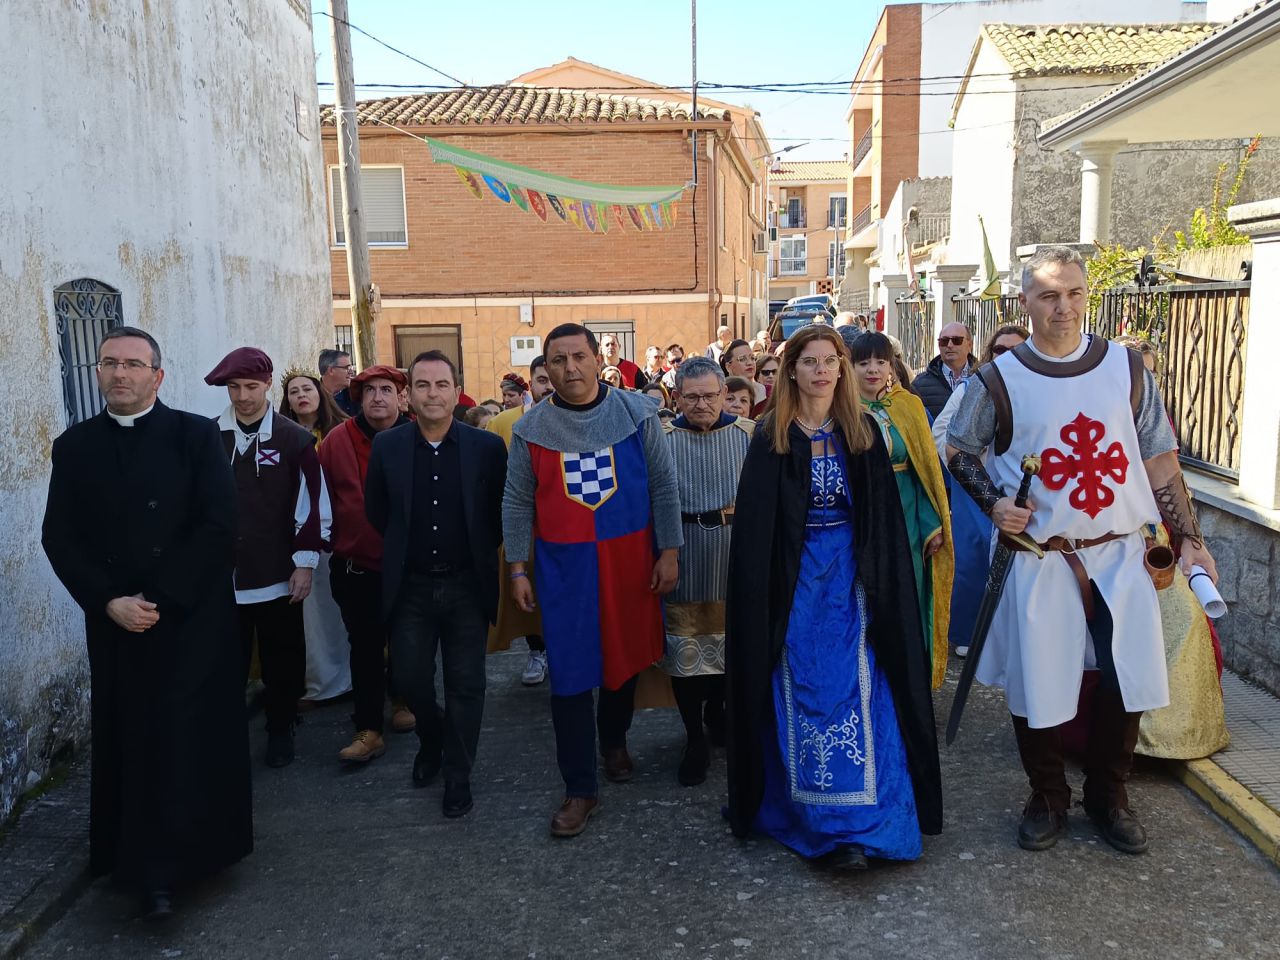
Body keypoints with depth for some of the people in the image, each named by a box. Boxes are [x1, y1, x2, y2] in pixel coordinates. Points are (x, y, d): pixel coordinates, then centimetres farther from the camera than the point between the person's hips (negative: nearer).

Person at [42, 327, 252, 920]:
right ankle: (138, 862, 21)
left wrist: (159, 600, -14)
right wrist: (109, 602, -10)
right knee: (127, 741, 7)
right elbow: (59, 538, 2)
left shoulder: (196, 435, -3)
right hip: (114, 623, 3)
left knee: (189, 740, 1)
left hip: (193, 620, -2)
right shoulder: (74, 445, 7)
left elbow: (220, 528, -11)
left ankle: (179, 863, 13)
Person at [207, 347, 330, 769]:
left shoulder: (295, 439, -4)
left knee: (282, 659, 11)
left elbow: (313, 505, -3)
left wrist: (305, 563, -5)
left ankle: (280, 731, 29)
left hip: (278, 576, -1)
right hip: (222, 575, 1)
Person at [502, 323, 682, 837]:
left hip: (631, 560, 1)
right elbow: (517, 503, 4)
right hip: (564, 567, -1)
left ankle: (614, 740, 43)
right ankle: (579, 789, 11)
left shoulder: (637, 413, -2)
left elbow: (663, 485, 1)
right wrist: (517, 569, 1)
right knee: (570, 677, -1)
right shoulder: (531, 428, -1)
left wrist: (669, 552, -2)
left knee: (626, 656, 16)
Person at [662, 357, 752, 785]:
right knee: (685, 651, 3)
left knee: (732, 644, 14)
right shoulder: (661, 439, -2)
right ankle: (695, 738, 19)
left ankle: (717, 711, 40)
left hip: (736, 561, 2)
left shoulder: (749, 434, 1)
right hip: (683, 566, -1)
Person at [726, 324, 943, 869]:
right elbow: (753, 522, -2)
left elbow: (884, 517, 4)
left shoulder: (863, 433, 4)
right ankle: (814, 816, 14)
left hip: (849, 576, 1)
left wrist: (880, 585, -2)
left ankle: (853, 825, 6)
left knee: (854, 692, -3)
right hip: (793, 580, -1)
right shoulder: (771, 437, 0)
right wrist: (759, 594, -8)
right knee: (801, 695, 3)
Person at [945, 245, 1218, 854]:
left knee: (1129, 682, 7)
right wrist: (994, 503, -9)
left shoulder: (1126, 368, 3)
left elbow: (1159, 460, 7)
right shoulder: (999, 380, -4)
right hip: (1038, 560, -2)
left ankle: (1107, 796, 31)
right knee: (1037, 685, 5)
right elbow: (958, 451, 7)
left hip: (1120, 554, 2)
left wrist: (1189, 538, 3)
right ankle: (1047, 798, 29)